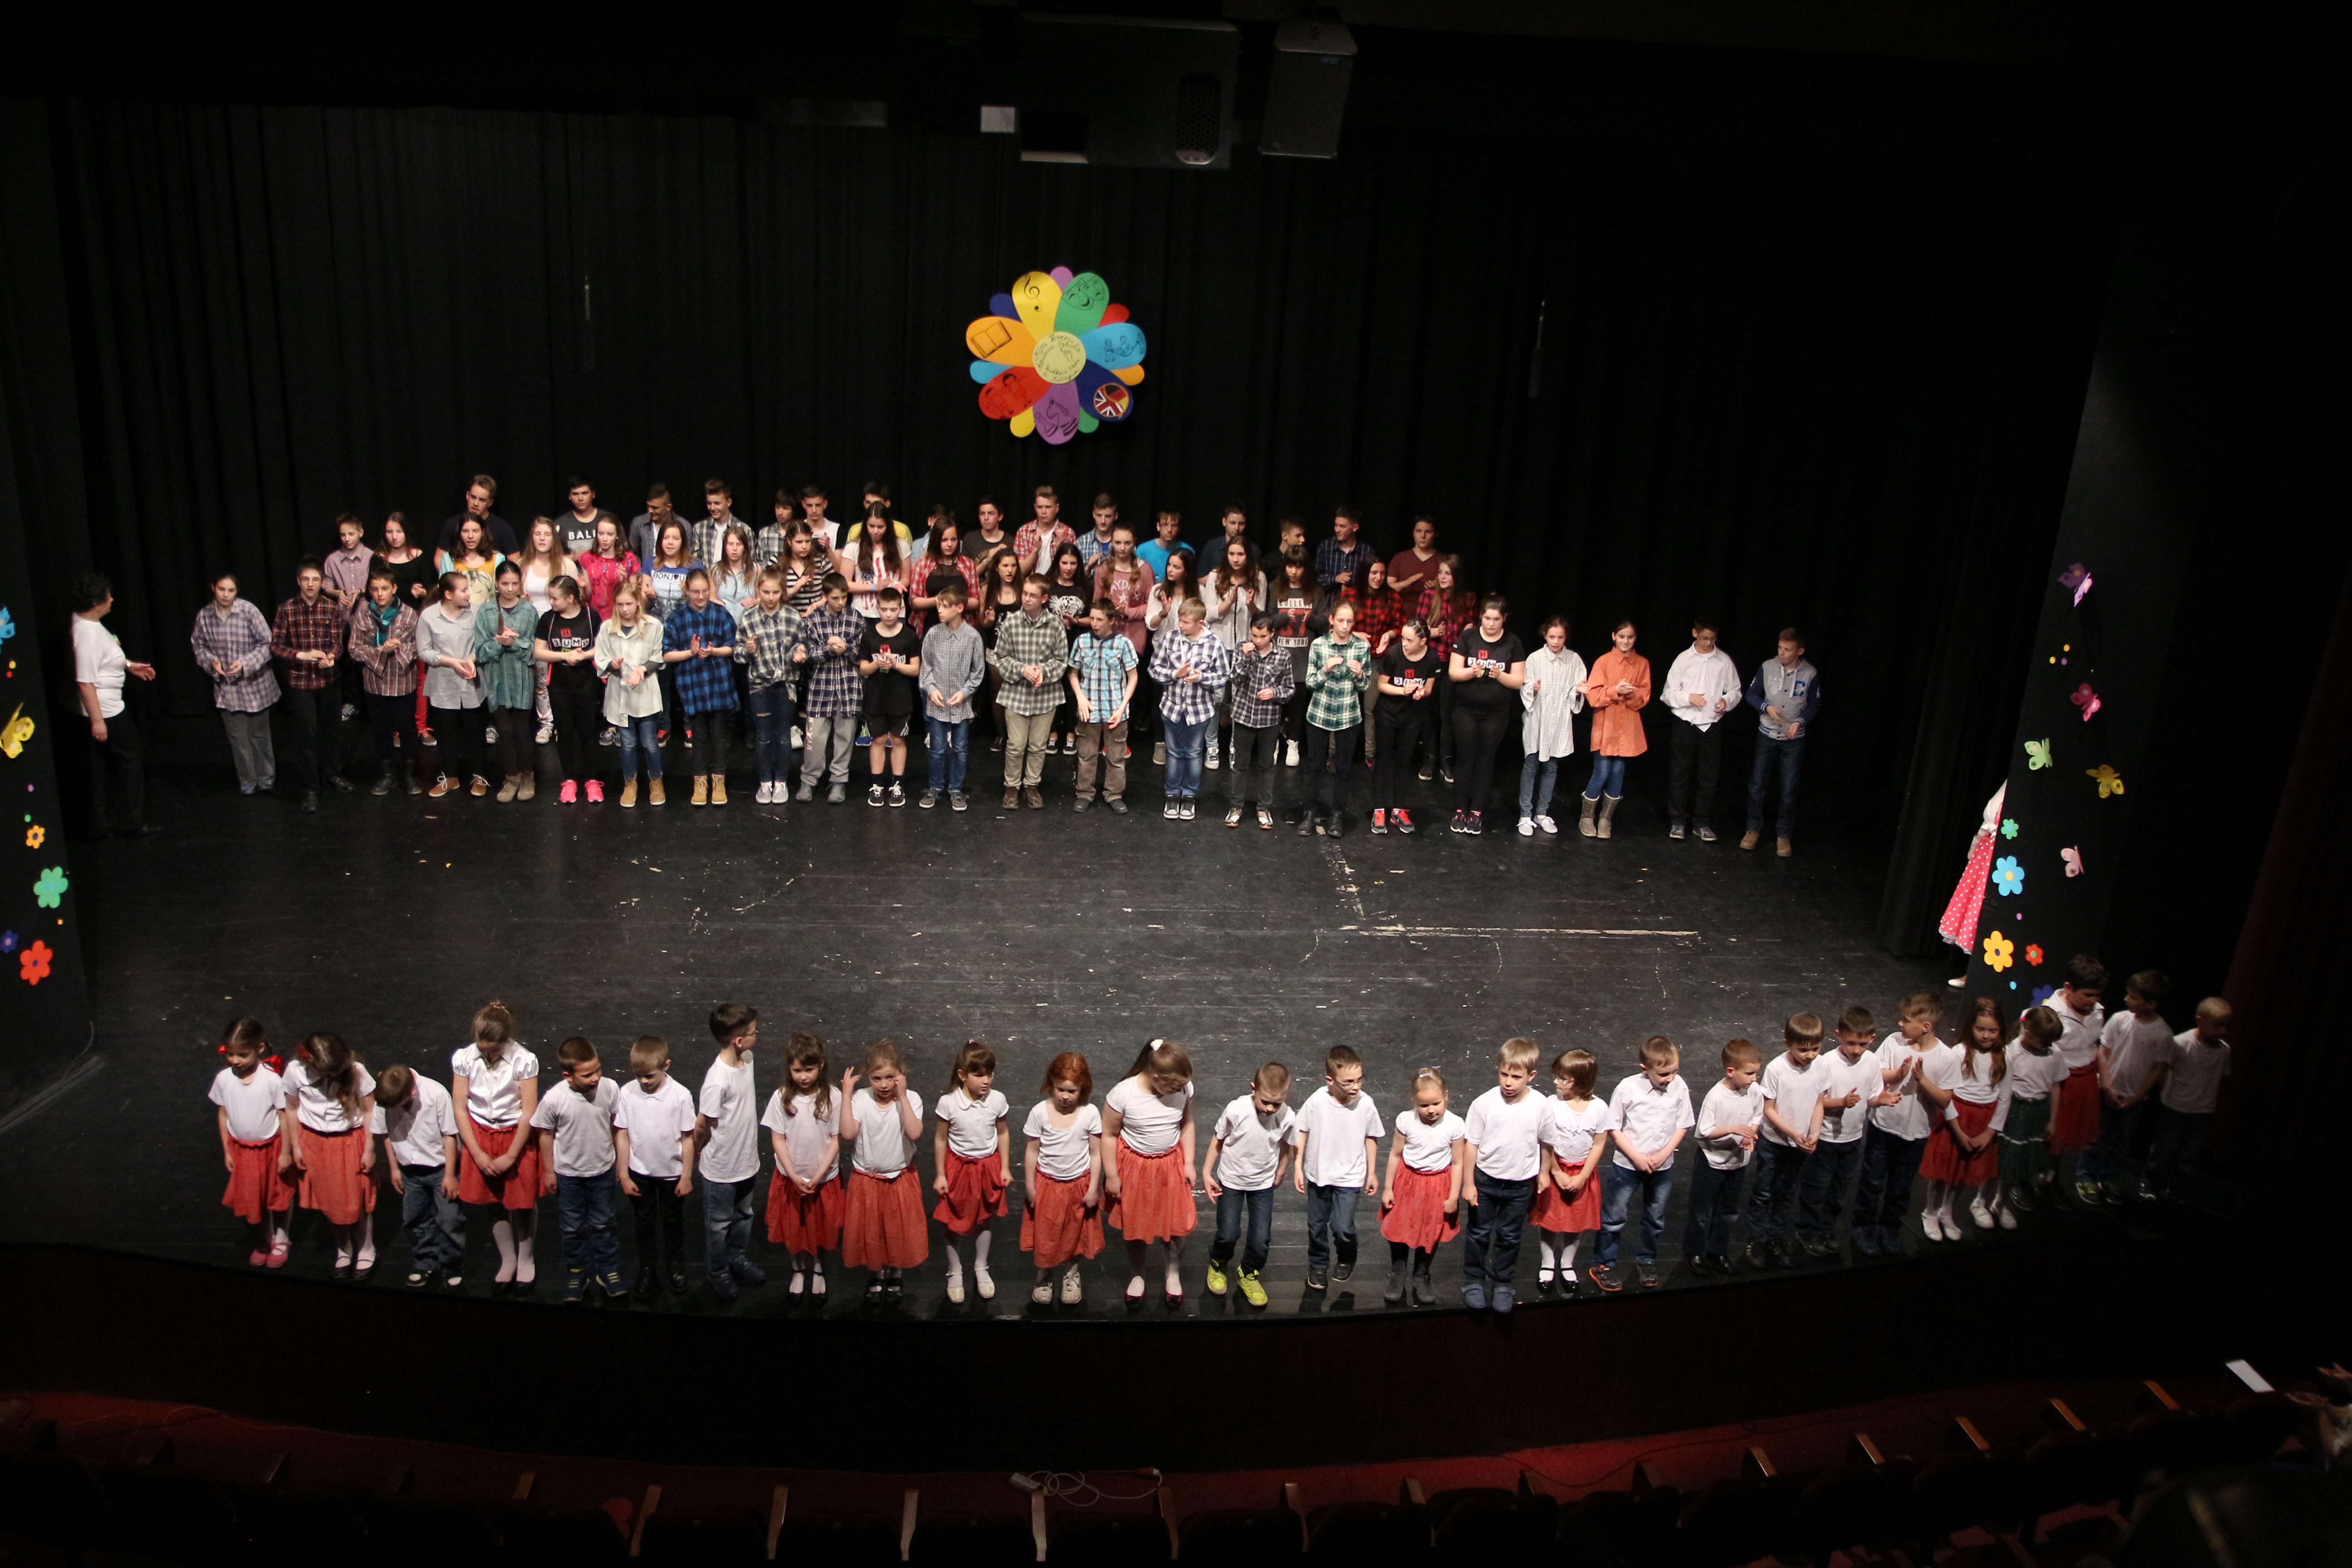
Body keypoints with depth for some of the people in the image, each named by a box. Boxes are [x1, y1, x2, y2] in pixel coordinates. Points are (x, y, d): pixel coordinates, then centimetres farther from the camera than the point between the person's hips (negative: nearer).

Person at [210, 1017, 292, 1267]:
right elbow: (223, 1115, 0)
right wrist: (227, 1151, 4)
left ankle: (279, 1241, 36)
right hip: (241, 1150, 3)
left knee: (277, 1198, 14)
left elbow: (284, 1116, -14)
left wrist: (286, 1152, -10)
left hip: (271, 1148, -3)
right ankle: (262, 1243, 37)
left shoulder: (271, 1079, -23)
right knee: (250, 1200, 14)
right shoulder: (223, 1079, -13)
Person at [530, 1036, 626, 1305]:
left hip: (601, 1170, 1)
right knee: (572, 1228, 16)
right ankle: (576, 1274, 35)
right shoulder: (554, 1099, -26)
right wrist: (548, 1171, 0)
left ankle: (608, 1271, 33)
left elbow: (618, 1127, -5)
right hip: (567, 1173, -1)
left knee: (602, 1224, 16)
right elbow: (546, 1134, -8)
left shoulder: (610, 1089, -22)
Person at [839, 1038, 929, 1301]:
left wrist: (902, 1097, -29)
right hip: (867, 1179, 1)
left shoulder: (911, 1099, -14)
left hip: (901, 1178, 0)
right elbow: (848, 1134, -24)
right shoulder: (860, 1099, -12)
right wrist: (846, 1094, -23)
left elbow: (915, 1133, -29)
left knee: (900, 1230, 14)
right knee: (870, 1230, 14)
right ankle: (876, 1273, 38)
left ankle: (897, 1273, 38)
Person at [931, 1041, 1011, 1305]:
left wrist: (1005, 1168, 3)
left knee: (984, 1219, 16)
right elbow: (940, 1139, -8)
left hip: (988, 1166, 2)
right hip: (958, 1167, -2)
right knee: (952, 1223, 10)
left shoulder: (997, 1100, -13)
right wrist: (940, 1175, -4)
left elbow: (1003, 1134, 2)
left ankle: (981, 1269, 37)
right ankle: (955, 1273, 30)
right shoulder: (948, 1103, -19)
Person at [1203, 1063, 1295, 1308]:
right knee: (1228, 1235, 3)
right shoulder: (1236, 1111, -27)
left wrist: (1279, 1173, 14)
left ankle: (1250, 1275, 33)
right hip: (1231, 1181, -1)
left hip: (1263, 1184, 1)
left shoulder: (1287, 1119, -22)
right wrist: (1206, 1173, -6)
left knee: (1261, 1239, 2)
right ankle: (1218, 1265, 37)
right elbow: (1218, 1140, -10)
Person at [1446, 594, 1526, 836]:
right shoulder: (1467, 638, -2)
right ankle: (1460, 809, 14)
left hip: (1496, 714, 0)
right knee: (1465, 759, 5)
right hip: (1466, 711, 0)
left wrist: (1500, 675, -21)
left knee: (1485, 761, 7)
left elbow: (1519, 681, -2)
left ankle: (1477, 811, 15)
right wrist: (1471, 672, -24)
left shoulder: (1513, 644, -1)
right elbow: (1453, 673, -4)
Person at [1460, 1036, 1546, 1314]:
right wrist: (1469, 1183, -7)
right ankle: (1474, 1281, 33)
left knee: (1509, 1237, 17)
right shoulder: (1484, 1104, -19)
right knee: (1479, 1234, 15)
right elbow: (1471, 1144, -10)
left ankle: (1503, 1283, 36)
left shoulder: (1540, 1106, -15)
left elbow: (1545, 1143, 1)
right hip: (1485, 1180, -1)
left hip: (1520, 1185, 1)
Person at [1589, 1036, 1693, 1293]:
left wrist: (1663, 1154, -12)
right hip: (1627, 1165, -3)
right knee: (1613, 1217, 8)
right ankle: (1603, 1265, 24)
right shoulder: (1627, 1088, -20)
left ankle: (1646, 1260, 40)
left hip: (1662, 1166, 3)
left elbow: (1682, 1127, -1)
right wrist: (1637, 1157, -16)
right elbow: (1614, 1129, -12)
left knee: (1655, 1219, 20)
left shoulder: (1680, 1088, -11)